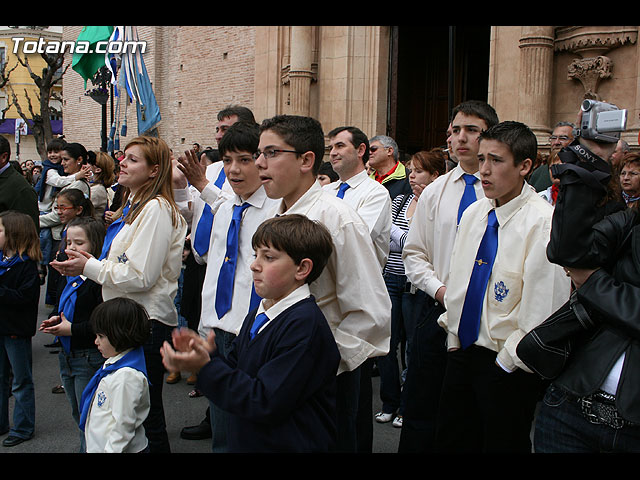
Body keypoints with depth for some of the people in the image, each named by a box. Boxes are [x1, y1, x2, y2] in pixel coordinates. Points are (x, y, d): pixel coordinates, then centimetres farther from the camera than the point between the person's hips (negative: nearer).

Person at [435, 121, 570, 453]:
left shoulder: (544, 223, -17)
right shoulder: (473, 213, 5)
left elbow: (544, 309, -19)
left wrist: (508, 360, -14)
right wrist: (452, 333, 10)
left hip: (509, 366, -6)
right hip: (461, 352, 7)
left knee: (501, 443, 8)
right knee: (450, 441, 15)